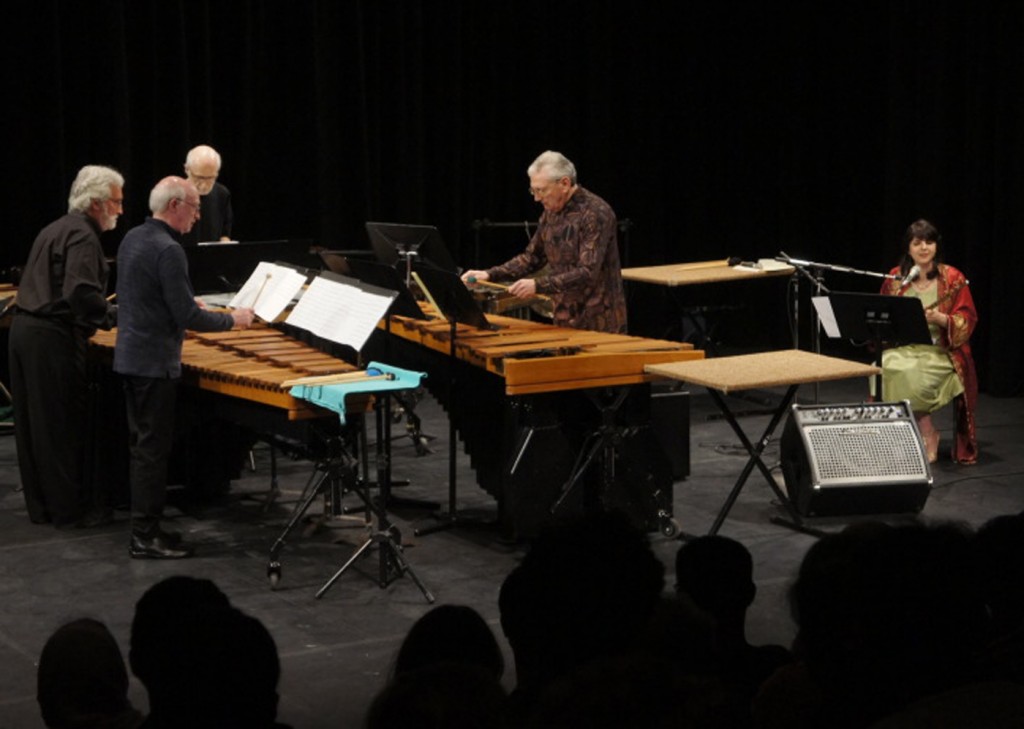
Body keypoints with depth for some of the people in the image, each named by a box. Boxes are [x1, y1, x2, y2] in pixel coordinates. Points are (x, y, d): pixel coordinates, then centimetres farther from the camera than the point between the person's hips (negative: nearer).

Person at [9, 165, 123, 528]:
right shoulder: (81, 236, -14)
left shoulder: (55, 229, 17)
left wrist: (103, 309, 22)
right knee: (66, 426, -1)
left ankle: (40, 505, 22)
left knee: (34, 426, 14)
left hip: (24, 330, 10)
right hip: (53, 339, -10)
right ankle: (71, 508, 6)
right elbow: (81, 293, -26)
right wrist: (117, 316, -16)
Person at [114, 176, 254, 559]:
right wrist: (232, 319, -8)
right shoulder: (167, 250, -21)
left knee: (141, 446, 15)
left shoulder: (132, 238, 8)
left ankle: (143, 527, 21)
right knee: (153, 451, -4)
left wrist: (183, 301, 21)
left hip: (130, 356, 10)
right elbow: (188, 318, -21)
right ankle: (145, 538, 0)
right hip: (154, 363, -10)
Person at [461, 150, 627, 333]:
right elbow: (532, 257, 17)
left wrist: (538, 285, -29)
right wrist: (490, 274, 4)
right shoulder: (551, 212, 7)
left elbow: (588, 273, -23)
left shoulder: (596, 213, -16)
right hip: (564, 322, 7)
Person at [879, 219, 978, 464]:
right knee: (895, 370, -30)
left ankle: (926, 435, -10)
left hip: (939, 351, -3)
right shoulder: (895, 278, 9)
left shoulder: (953, 279, -1)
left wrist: (939, 318, -21)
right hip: (902, 349, 3)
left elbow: (967, 322, -4)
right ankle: (927, 433, -16)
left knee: (914, 378, -32)